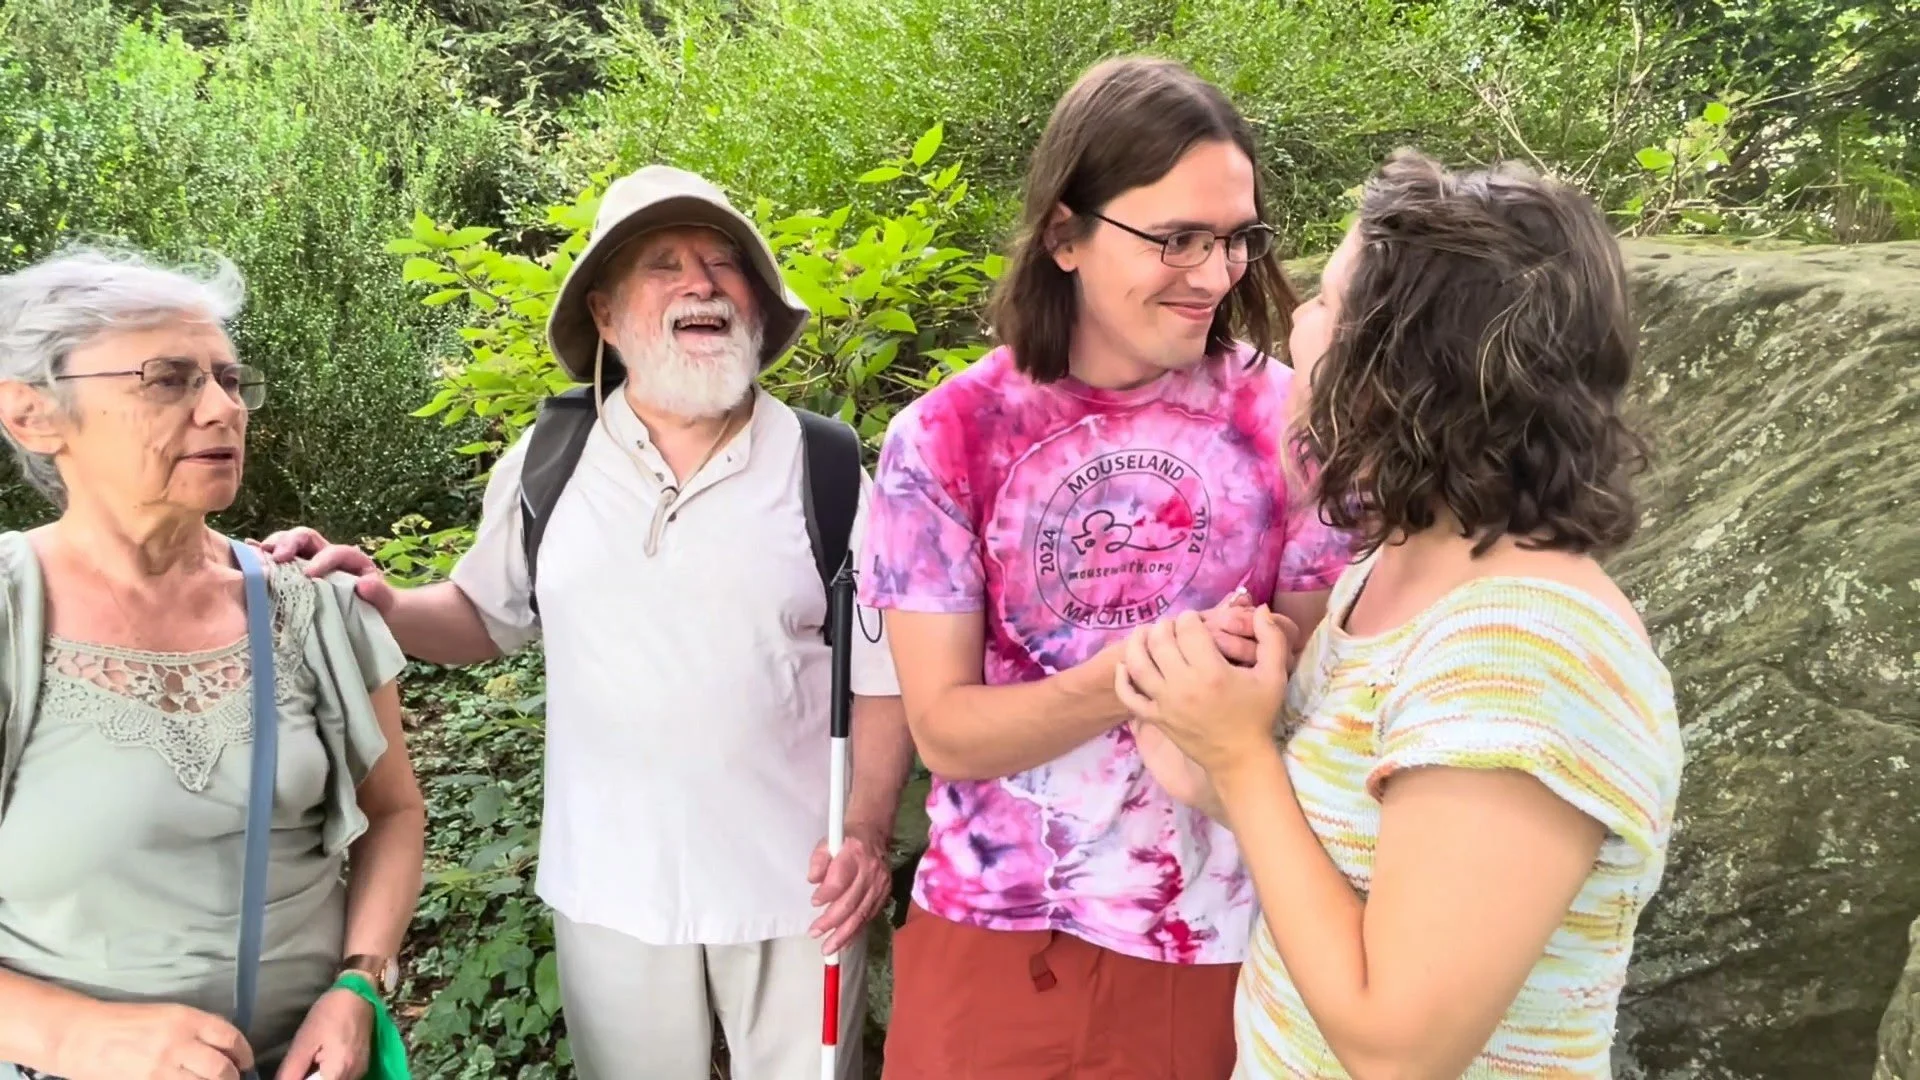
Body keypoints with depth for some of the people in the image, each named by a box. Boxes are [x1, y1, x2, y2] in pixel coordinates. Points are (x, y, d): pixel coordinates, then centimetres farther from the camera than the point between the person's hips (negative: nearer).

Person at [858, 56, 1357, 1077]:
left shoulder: (1284, 418, -7)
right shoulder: (944, 439, -10)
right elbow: (945, 729, -11)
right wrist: (1131, 675, -26)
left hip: (1223, 937, 1)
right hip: (997, 931, 0)